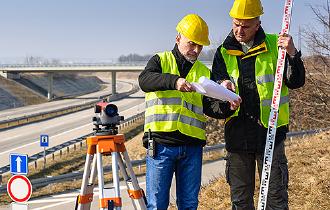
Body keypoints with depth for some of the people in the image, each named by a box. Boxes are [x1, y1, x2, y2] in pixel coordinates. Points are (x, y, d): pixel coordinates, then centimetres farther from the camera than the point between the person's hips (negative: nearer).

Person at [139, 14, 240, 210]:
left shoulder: (205, 72, 16)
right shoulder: (161, 61, 7)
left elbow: (211, 107, 8)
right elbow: (145, 80, -15)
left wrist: (227, 106, -14)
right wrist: (174, 81, -32)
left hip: (192, 146, 4)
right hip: (161, 144, -3)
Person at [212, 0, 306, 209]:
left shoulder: (275, 45, -1)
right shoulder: (224, 53, 7)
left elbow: (296, 82, -4)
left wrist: (292, 54, -21)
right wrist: (223, 87, -20)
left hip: (270, 132, -3)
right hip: (237, 134, 3)